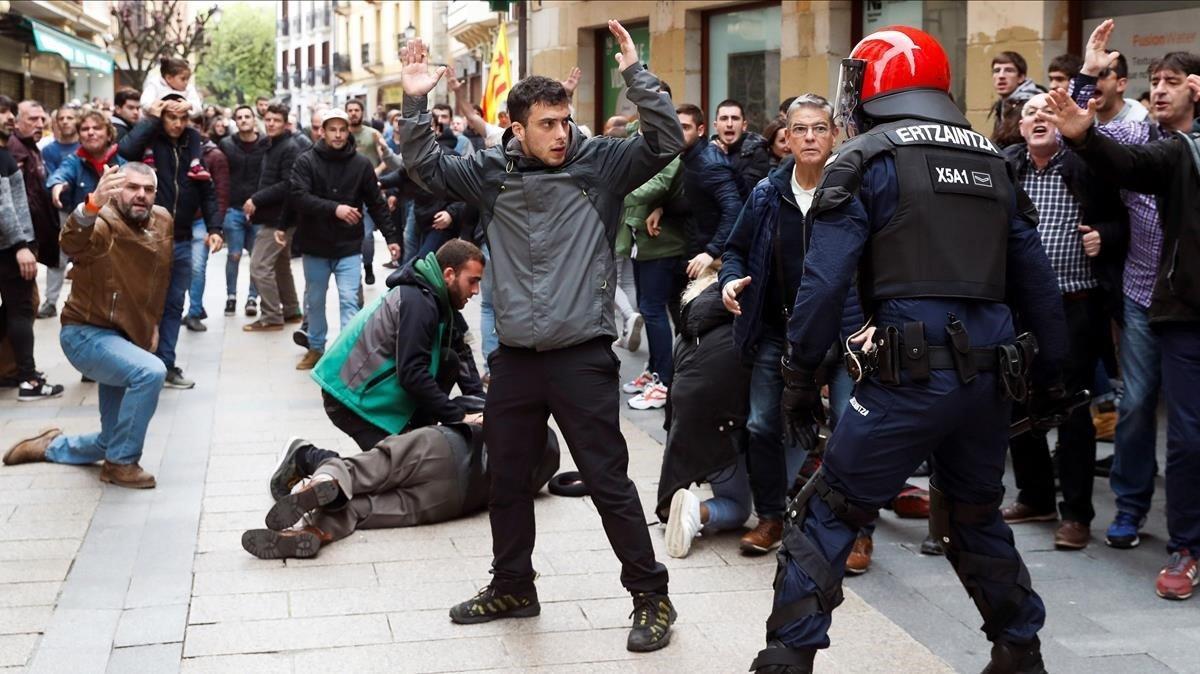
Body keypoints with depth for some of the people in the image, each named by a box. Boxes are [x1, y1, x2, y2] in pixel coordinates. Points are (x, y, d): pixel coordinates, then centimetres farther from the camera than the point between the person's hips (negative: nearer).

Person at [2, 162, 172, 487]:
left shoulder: (162, 221, 0)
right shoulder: (105, 223, -22)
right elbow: (73, 243, -48)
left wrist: (153, 323, 18)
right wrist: (93, 205, -66)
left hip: (127, 336, 8)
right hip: (87, 333, -8)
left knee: (112, 442, 12)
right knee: (150, 372, -34)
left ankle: (49, 447, 37)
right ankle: (122, 463, -18)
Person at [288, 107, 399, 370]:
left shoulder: (362, 164, -2)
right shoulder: (306, 161, -6)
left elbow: (376, 203, 5)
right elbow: (298, 197, -18)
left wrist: (391, 237, 2)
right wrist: (334, 208, -27)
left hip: (349, 246, -1)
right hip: (315, 245, 1)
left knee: (349, 301, -8)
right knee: (314, 301, 15)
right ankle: (315, 347, 32)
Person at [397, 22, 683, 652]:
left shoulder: (600, 162, -4)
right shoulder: (494, 170, 4)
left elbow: (666, 143, -14)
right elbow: (425, 168, 8)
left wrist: (635, 74, -22)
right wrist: (415, 104, -5)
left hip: (583, 355, -4)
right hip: (514, 356, 4)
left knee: (608, 481, 0)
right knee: (507, 478, 16)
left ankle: (650, 596, 13)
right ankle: (512, 587, 34)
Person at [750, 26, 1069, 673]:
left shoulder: (866, 159, -2)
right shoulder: (991, 162, 15)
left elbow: (825, 281, -11)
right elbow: (1037, 282, 16)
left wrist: (799, 374, -4)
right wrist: (1050, 373, 22)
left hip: (911, 376, -6)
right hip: (989, 376, 6)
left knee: (823, 519, 3)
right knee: (975, 518, 25)